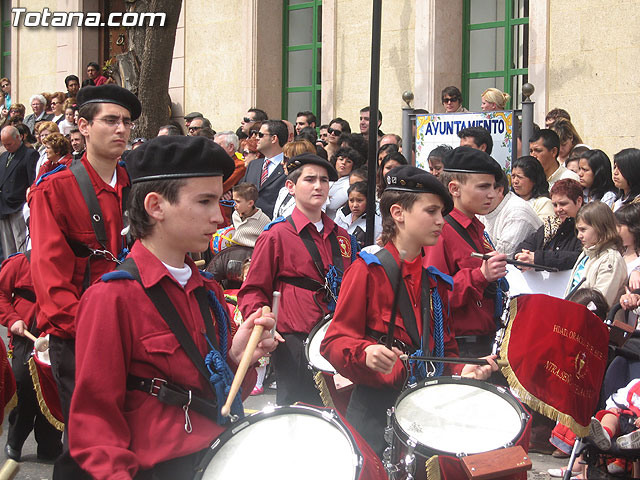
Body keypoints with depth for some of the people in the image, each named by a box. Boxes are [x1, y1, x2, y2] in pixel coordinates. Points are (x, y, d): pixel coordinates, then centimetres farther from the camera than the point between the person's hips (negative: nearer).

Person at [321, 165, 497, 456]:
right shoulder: (369, 270, -4)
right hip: (375, 409, -6)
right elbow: (334, 343, -8)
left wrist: (461, 371, 1)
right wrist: (366, 353, -28)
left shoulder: (435, 282, 16)